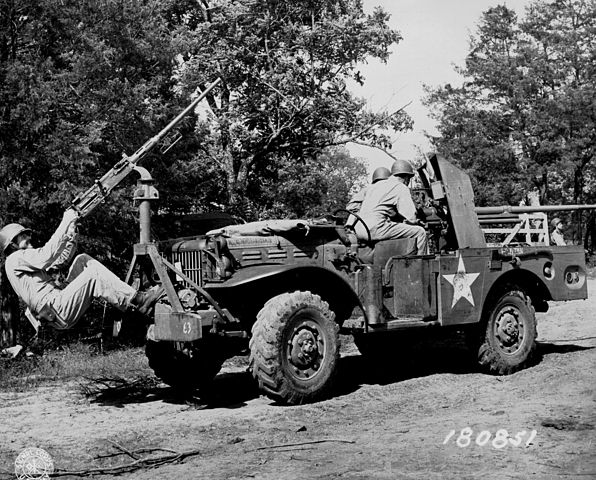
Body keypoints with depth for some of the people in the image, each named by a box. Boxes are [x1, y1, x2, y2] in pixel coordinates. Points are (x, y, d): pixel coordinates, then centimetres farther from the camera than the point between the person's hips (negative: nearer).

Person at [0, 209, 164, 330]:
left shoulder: (25, 257, 28)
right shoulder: (15, 260, -4)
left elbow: (61, 257, 26)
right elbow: (47, 254, -18)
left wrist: (71, 232, 13)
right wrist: (66, 222, -13)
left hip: (60, 300, 10)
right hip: (57, 311, -10)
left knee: (82, 260, 4)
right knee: (93, 272, -21)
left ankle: (128, 297, -7)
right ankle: (138, 300, -20)